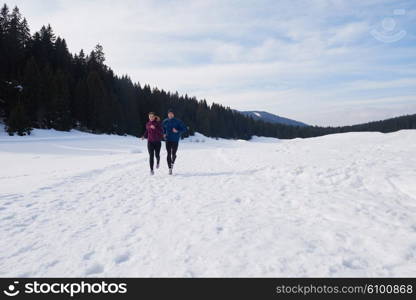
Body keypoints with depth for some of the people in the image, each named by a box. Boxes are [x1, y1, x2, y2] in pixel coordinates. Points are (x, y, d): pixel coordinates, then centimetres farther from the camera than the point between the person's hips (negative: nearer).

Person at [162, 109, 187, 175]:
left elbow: (184, 129, -3)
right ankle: (170, 168, 4)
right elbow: (163, 129, 24)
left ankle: (172, 163, 32)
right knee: (169, 154, -4)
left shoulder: (178, 121, -4)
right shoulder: (165, 121, 5)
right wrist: (164, 134, 6)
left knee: (173, 154, -2)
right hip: (168, 140, 2)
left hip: (175, 140, -2)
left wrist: (177, 131, -17)